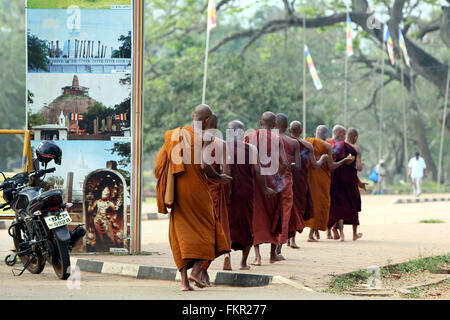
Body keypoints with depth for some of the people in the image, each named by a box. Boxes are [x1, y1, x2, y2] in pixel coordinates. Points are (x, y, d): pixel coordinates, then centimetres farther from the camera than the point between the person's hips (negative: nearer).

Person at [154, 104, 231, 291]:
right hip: (197, 192, -4)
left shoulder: (173, 135, 7)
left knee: (181, 234, 7)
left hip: (177, 192, 4)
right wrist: (219, 178, -1)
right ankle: (196, 271, -5)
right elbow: (204, 166, -20)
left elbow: (159, 161, 7)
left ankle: (184, 280, -2)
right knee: (205, 229, 11)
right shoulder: (203, 138, -9)